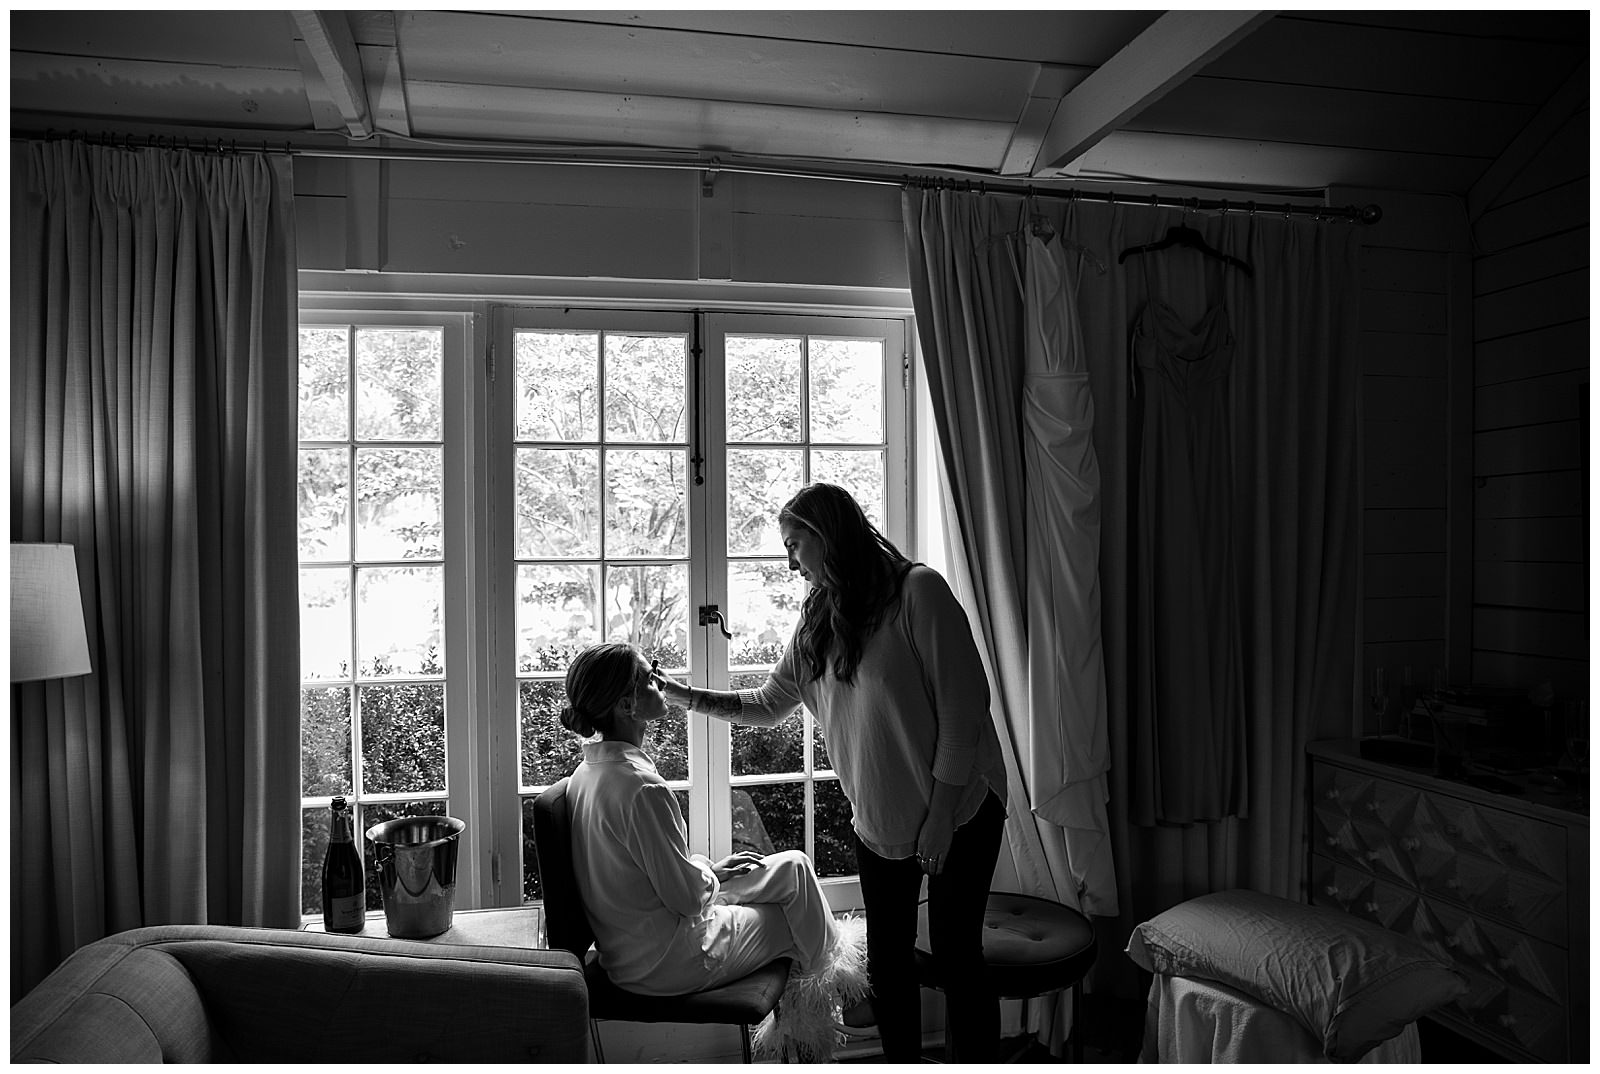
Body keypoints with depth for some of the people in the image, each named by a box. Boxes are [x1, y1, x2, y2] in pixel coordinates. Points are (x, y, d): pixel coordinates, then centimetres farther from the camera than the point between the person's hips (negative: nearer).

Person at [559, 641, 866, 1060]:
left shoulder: (589, 771, 1)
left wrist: (708, 867, 8)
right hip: (668, 962, -9)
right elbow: (687, 896, -23)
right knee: (796, 917, 10)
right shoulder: (640, 787, -30)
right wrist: (712, 874, -2)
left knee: (793, 865, 15)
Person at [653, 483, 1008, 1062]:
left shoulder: (917, 590, -15)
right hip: (879, 820, 6)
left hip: (958, 809, -6)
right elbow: (768, 704, 14)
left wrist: (941, 812, -16)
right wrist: (686, 696, 4)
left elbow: (963, 702, -17)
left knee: (957, 958, 2)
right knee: (887, 964, 12)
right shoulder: (817, 619, 6)